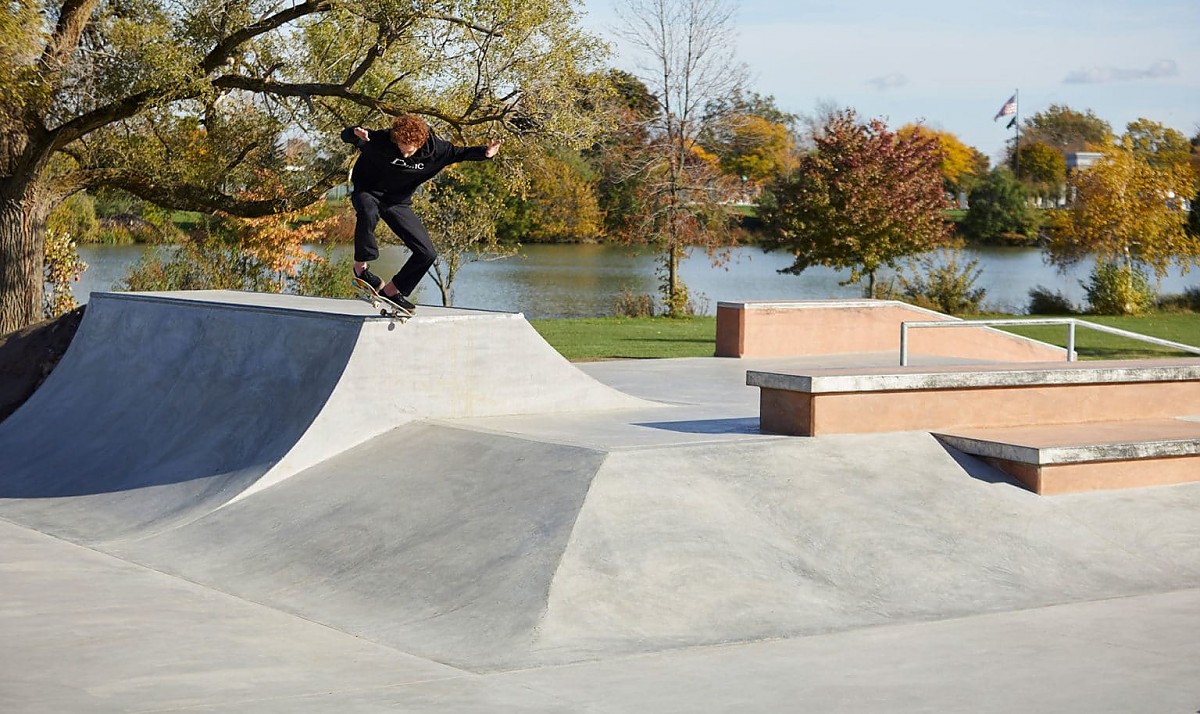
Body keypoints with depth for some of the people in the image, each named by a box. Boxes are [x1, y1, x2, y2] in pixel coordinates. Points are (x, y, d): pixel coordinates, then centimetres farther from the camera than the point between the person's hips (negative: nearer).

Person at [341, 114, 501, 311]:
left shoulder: (435, 149, -16)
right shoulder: (380, 141, -26)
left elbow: (457, 153, 3)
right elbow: (346, 136, -26)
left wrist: (485, 153, -12)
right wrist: (355, 134, -50)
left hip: (398, 202, 4)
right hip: (369, 193, -4)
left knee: (427, 253, -3)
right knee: (368, 213, -42)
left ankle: (392, 291, 15)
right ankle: (361, 267, -22)